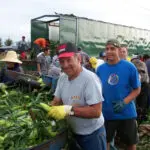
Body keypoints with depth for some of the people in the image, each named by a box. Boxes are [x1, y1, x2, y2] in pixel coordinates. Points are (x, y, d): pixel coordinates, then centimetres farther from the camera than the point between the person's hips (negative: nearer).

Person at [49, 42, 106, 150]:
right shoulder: (62, 78, -1)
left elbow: (96, 112, -28)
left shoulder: (90, 79, -25)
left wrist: (69, 110, -33)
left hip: (92, 135, -6)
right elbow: (56, 102, 2)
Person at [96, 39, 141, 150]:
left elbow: (137, 89, -6)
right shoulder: (100, 69, -3)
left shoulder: (130, 67, -11)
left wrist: (124, 102, -20)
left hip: (126, 113, -1)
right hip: (106, 113, 2)